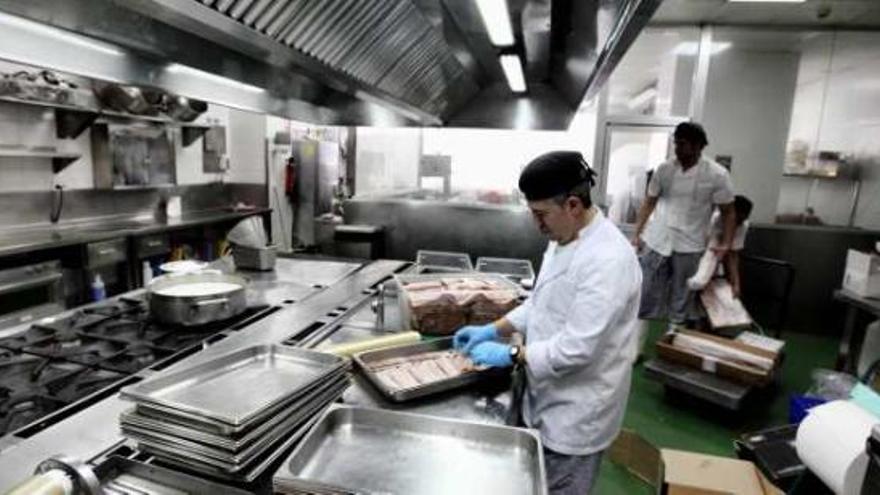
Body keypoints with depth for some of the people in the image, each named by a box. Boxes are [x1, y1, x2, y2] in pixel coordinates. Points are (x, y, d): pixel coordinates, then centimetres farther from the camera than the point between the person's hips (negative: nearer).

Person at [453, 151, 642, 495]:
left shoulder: (609, 259, -28)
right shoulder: (565, 240, 2)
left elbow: (577, 348, -30)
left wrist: (511, 355, -20)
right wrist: (494, 330, 2)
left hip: (577, 413, -8)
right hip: (548, 400, 8)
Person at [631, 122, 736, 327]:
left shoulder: (717, 175, -6)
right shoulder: (664, 169, 0)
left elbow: (728, 212, 0)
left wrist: (725, 244, -10)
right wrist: (637, 234, 0)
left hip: (689, 246, -1)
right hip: (655, 241, 2)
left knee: (682, 301, 11)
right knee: (643, 294, 6)